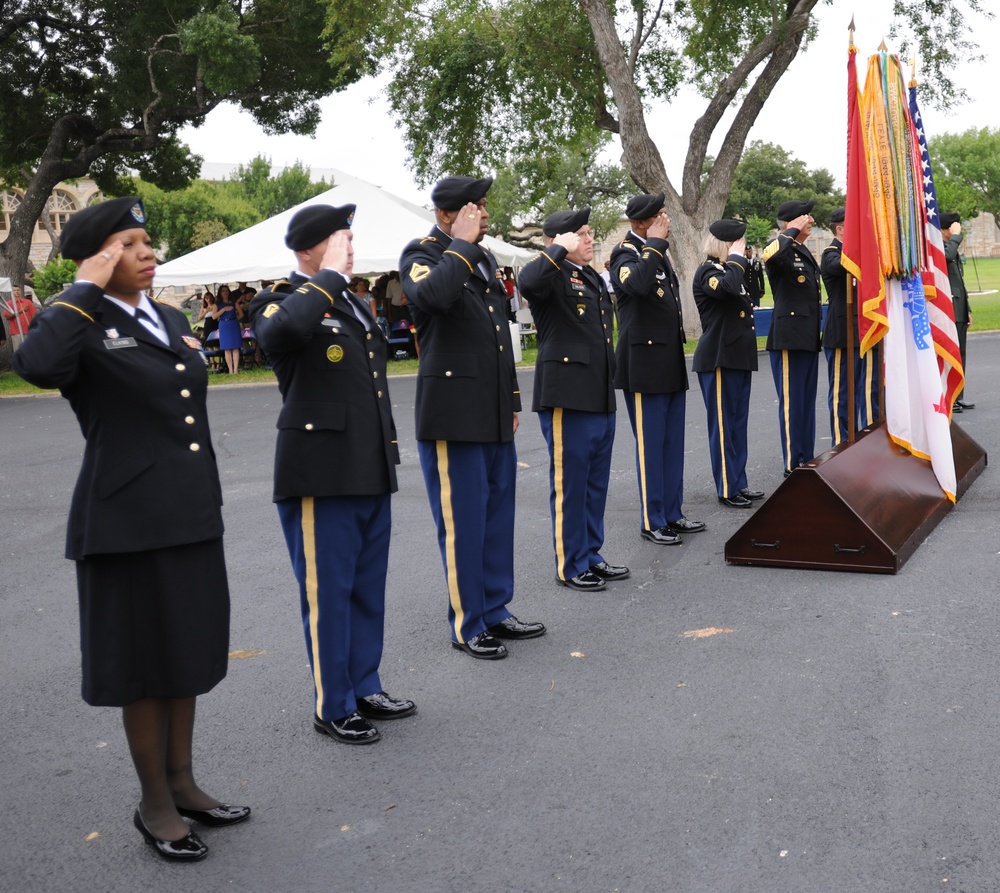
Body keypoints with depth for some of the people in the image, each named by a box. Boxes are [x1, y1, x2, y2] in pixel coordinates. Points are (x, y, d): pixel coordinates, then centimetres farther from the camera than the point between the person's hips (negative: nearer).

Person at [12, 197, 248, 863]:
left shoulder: (172, 321, 12)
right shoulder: (80, 327, -10)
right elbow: (37, 365, -35)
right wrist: (86, 289, -23)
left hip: (193, 519, 7)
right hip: (128, 525, -7)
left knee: (189, 653, 16)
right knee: (144, 664, 6)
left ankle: (182, 781, 32)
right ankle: (155, 803, 22)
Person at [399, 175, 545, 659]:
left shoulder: (483, 256, 16)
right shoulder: (421, 254, -8)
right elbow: (432, 296, -34)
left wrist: (512, 398, 21)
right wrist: (461, 244, -21)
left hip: (494, 414, 8)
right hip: (452, 414, -8)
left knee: (497, 514, 14)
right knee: (461, 520, -1)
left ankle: (495, 610, 26)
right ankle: (468, 624, 12)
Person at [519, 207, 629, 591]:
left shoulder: (593, 278, 17)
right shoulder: (553, 275, -10)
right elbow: (527, 283, -35)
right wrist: (561, 249, -23)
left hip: (601, 397, 9)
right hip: (567, 397, -8)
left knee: (596, 483, 15)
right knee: (569, 483, 2)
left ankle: (591, 555, 27)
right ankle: (571, 566, 13)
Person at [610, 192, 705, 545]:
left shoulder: (658, 252, 16)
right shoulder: (625, 253, -11)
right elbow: (639, 283, -35)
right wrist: (655, 243, -24)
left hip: (672, 365, 9)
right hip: (645, 366, -8)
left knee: (673, 443, 12)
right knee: (650, 446, -2)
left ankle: (672, 514, 22)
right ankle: (652, 522, 7)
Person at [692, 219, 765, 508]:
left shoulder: (731, 269, 16)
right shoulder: (707, 272, -12)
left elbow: (753, 293, 21)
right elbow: (727, 288, -33)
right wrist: (737, 258, -21)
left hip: (739, 357, 9)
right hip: (718, 359, -9)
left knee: (738, 423, 13)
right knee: (723, 425, -1)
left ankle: (739, 483, 21)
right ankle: (727, 489, 6)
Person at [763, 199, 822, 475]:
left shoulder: (804, 252, 18)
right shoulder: (782, 248, -11)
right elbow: (770, 255, -38)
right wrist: (793, 230, -23)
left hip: (808, 338, 9)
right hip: (789, 338, -9)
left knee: (807, 403, 14)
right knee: (791, 403, -3)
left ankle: (807, 462, 22)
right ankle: (792, 467, 4)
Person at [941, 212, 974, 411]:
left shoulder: (953, 249, 20)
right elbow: (947, 256, -36)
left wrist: (967, 309, 21)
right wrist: (955, 236, -21)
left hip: (959, 311, 10)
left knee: (960, 355, 11)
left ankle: (958, 397, 17)